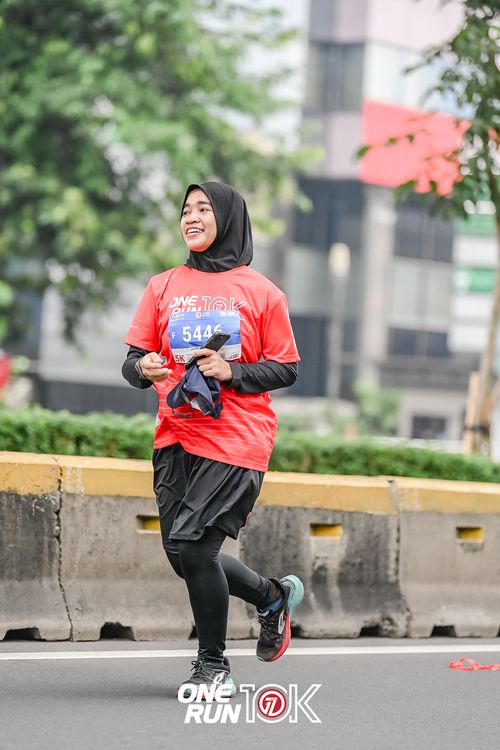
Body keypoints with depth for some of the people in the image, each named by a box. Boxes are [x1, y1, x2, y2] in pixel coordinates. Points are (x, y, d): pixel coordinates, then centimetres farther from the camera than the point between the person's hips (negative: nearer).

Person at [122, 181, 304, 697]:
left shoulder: (260, 292, 2)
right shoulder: (163, 287, 12)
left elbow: (287, 370, 3)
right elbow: (133, 359, 10)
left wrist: (232, 371, -13)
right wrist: (142, 368, -14)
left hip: (236, 439, -5)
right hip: (176, 437, 5)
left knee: (191, 542, -16)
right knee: (184, 554, 4)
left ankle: (213, 663, 2)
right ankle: (273, 596, 32)